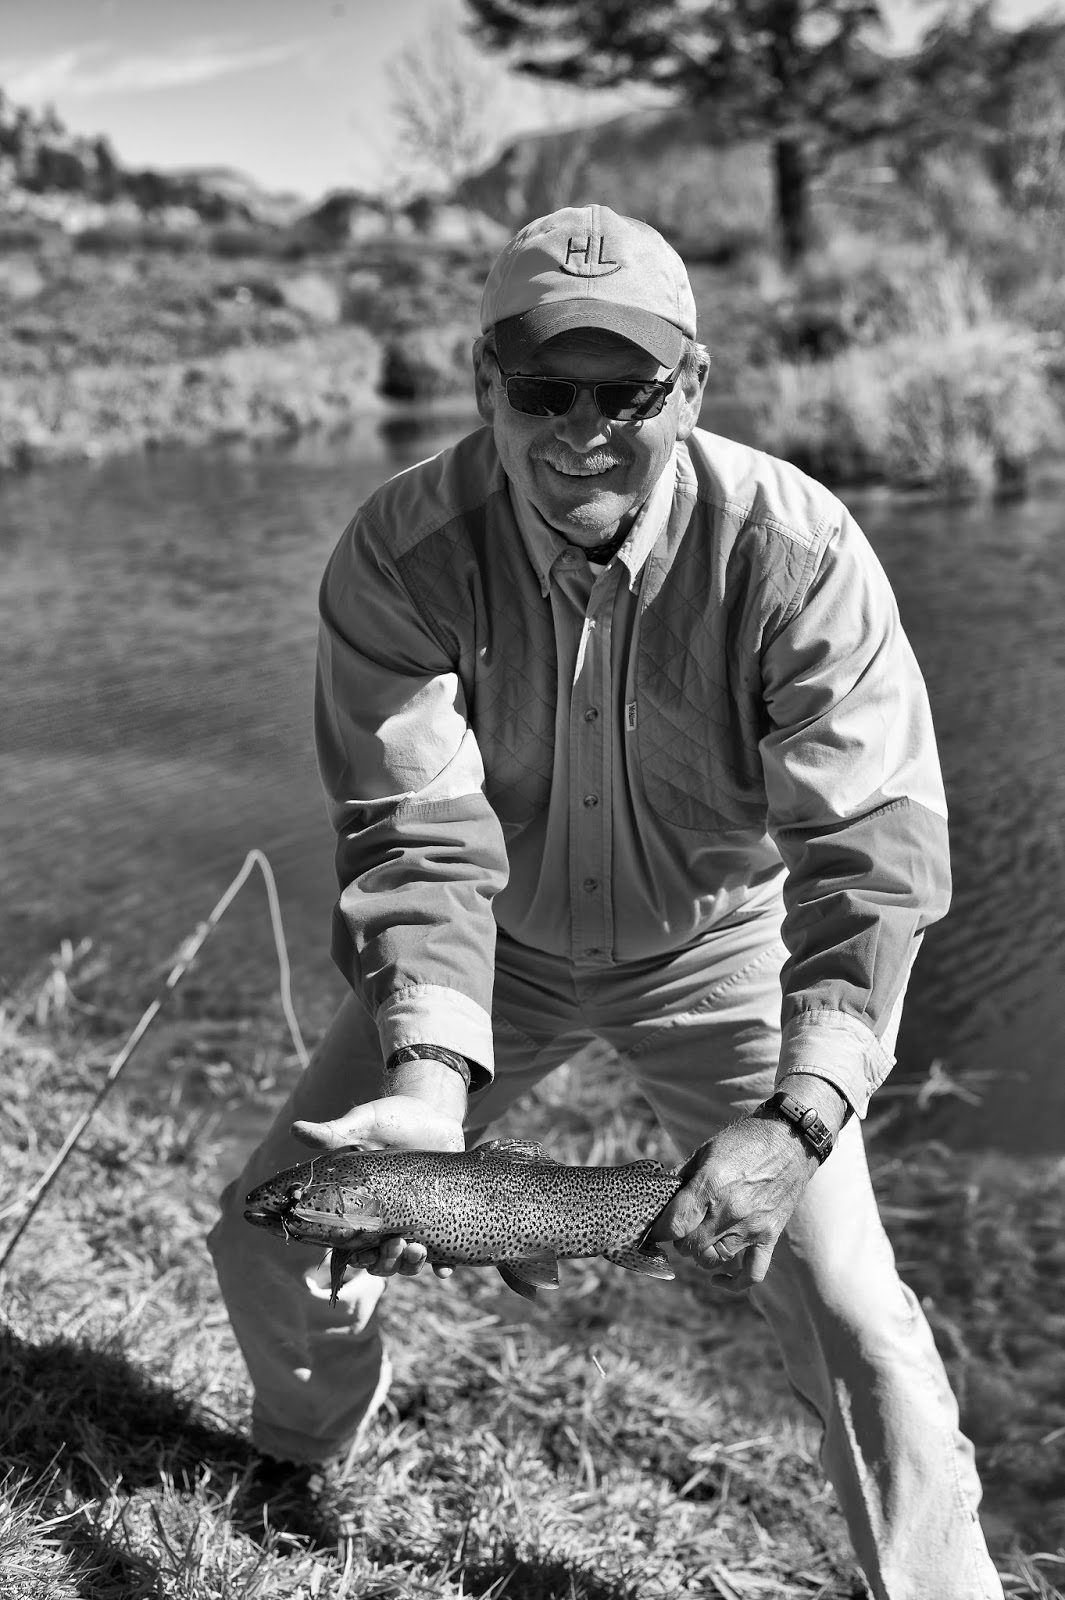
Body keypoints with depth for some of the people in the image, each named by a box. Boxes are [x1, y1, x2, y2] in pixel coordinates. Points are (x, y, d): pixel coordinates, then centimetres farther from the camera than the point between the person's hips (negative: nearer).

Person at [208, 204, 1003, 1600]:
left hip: (720, 951, -1)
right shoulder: (401, 553, -24)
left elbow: (875, 853, -31)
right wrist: (432, 1071, -44)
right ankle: (304, 1463, 38)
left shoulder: (795, 550, -28)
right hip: (494, 950, 2)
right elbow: (420, 832, -28)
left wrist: (794, 1121, -42)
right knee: (271, 1233, 4)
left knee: (849, 1309, -12)